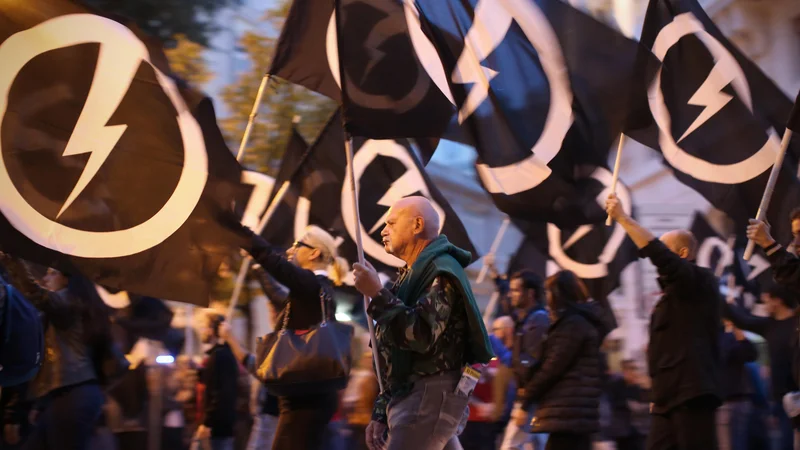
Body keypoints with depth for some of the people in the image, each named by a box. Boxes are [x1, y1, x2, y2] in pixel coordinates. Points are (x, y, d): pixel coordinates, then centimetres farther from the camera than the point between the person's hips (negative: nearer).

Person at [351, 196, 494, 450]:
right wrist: (382, 412, 20)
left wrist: (377, 295, -24)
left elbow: (421, 336, -26)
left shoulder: (441, 272, -11)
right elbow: (396, 354, 22)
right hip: (411, 397, 10)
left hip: (430, 398, -10)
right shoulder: (414, 274, 21)